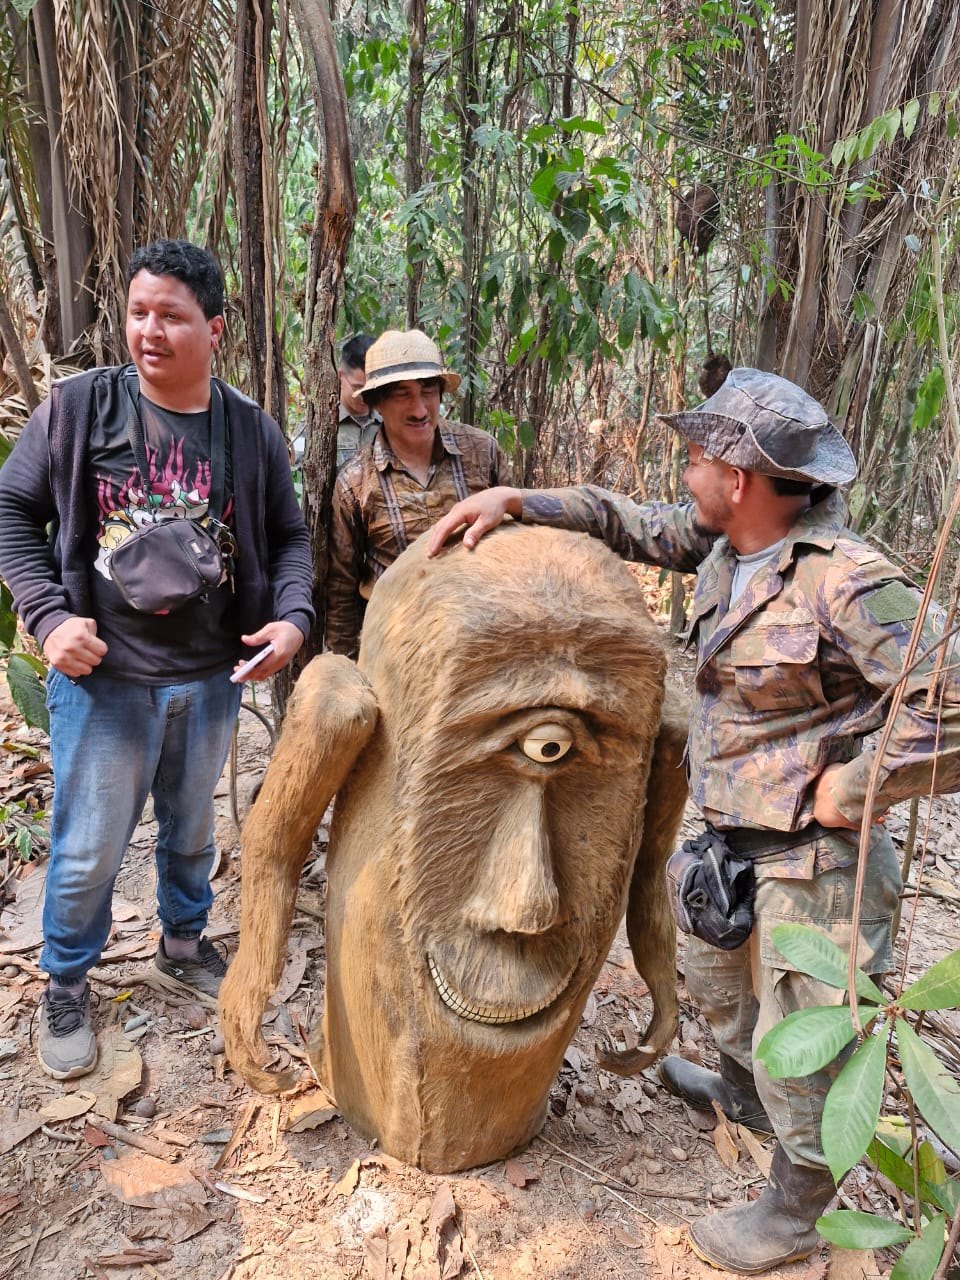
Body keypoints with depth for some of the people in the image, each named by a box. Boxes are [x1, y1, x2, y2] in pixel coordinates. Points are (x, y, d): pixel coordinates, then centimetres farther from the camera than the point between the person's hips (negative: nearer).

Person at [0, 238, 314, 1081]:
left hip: (211, 678, 2)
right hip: (103, 675, -2)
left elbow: (289, 537, 7)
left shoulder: (253, 431, -2)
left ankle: (185, 947, 46)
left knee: (192, 828, 21)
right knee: (89, 846, 10)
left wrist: (293, 614, -11)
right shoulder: (79, 406, -8)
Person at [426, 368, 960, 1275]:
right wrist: (514, 500, 0)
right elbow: (630, 522, 9)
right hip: (735, 840, 9)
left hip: (812, 860, -8)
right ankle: (740, 1088, 60)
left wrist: (840, 791, -20)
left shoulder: (847, 582, -26)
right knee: (713, 976, 30)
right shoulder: (723, 549, -1)